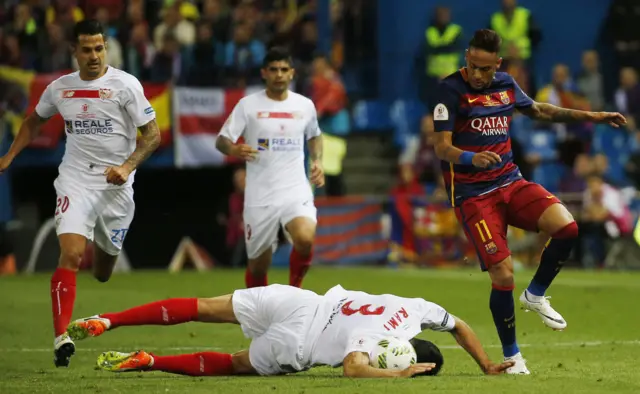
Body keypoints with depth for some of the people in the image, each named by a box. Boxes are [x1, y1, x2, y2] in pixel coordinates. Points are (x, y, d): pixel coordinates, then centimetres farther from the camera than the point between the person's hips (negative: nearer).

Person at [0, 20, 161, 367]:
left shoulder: (125, 85, -7)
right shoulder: (59, 89, 3)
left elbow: (152, 134, -6)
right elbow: (34, 121, 24)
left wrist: (127, 166, -20)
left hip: (116, 185, -1)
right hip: (75, 181, 1)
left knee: (102, 273, 13)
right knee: (71, 254, -22)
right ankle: (61, 336, -25)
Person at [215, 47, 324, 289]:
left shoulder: (305, 105, 7)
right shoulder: (248, 105, -1)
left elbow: (314, 136, 26)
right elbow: (221, 140, -4)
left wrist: (317, 161, 7)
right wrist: (233, 150, -27)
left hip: (296, 192, 1)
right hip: (260, 196, -1)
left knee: (305, 240, -28)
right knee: (258, 265, 6)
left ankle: (294, 287, -1)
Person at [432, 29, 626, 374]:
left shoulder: (505, 84, 7)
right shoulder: (451, 89, -12)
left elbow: (538, 111, 26)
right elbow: (442, 147, -19)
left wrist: (592, 117, 26)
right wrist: (472, 158, -40)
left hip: (510, 182, 5)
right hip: (472, 194, -5)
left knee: (566, 227, -18)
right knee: (503, 274, -14)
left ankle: (535, 295, 7)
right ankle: (511, 356, 6)